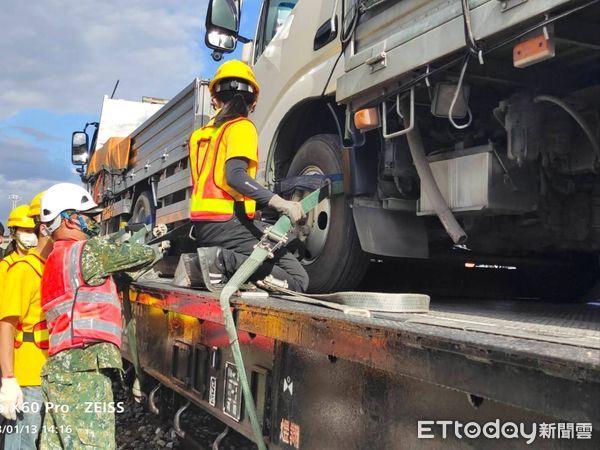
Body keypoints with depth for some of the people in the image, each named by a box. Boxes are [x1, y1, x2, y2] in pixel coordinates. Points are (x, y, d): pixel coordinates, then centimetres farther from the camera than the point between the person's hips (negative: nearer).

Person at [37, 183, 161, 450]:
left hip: (63, 368, 10)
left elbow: (109, 253, 28)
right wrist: (154, 251, 25)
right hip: (83, 370, -10)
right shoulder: (87, 251, -6)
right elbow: (137, 256, 2)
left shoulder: (56, 258, 24)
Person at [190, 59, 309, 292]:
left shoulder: (201, 133, 21)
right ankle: (225, 261, -24)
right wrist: (279, 202, -30)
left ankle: (217, 259, 0)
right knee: (297, 279, -10)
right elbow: (235, 176, -21)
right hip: (228, 222, -9)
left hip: (202, 226, 9)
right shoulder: (241, 127, -4)